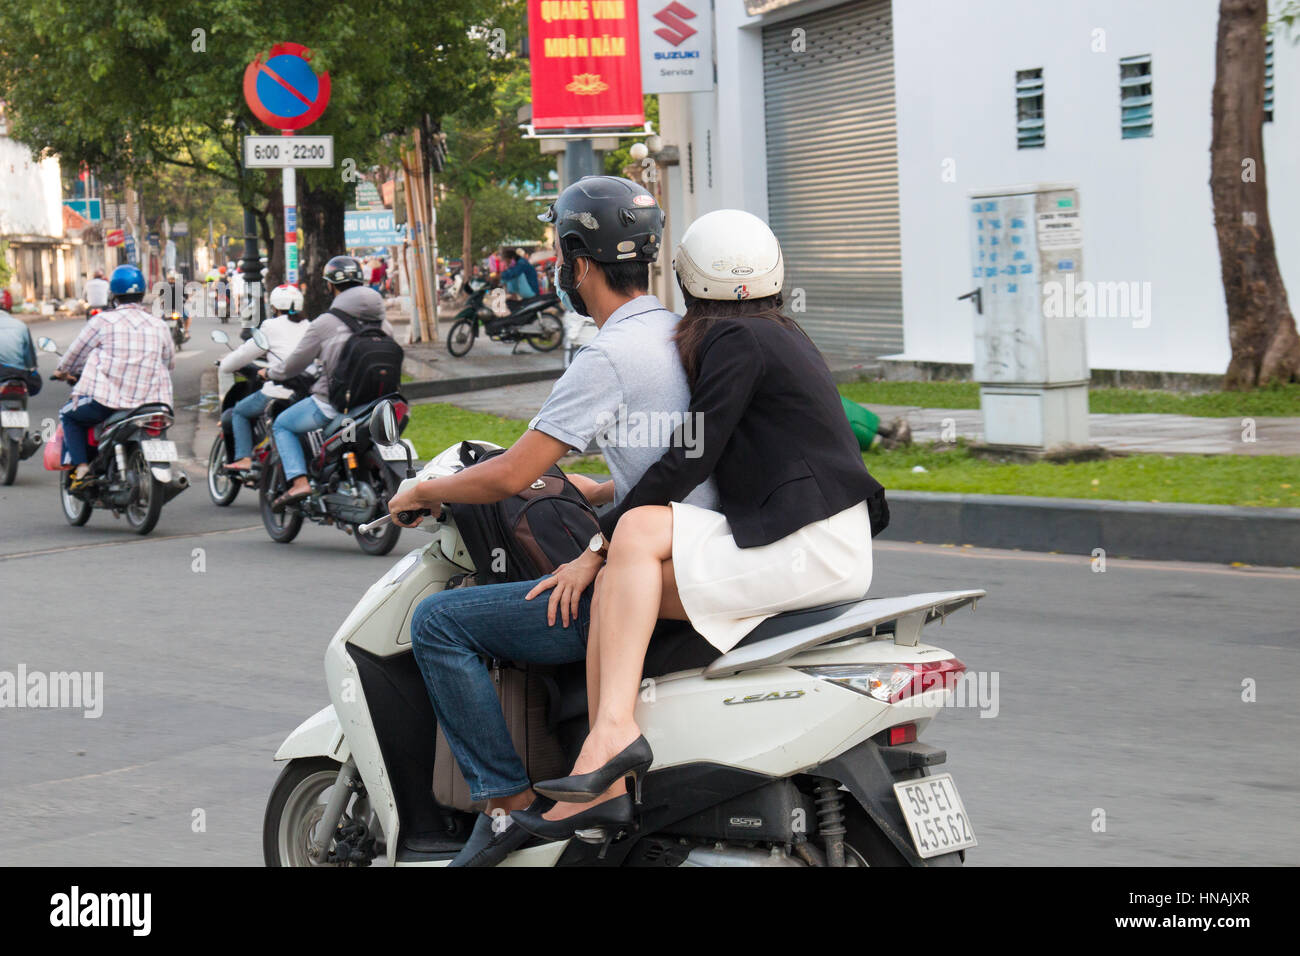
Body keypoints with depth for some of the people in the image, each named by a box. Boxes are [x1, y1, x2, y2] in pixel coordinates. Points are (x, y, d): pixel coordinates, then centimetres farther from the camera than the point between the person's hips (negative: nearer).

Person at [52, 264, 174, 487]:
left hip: (106, 399, -3)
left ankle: (81, 467, 4)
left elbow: (77, 352, 10)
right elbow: (170, 363, 20)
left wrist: (63, 371, 31)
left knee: (69, 415, 20)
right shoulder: (158, 325, 9)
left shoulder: (103, 321, -2)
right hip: (151, 400, 4)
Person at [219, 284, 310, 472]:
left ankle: (243, 458, 0)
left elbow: (246, 353, 5)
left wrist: (226, 364, 25)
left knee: (239, 412, 15)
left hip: (280, 392, -6)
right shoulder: (307, 326, 16)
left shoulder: (272, 326, 0)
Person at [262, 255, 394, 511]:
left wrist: (269, 372, 19)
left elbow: (294, 365, -1)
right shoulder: (382, 323, 4)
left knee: (282, 425, 15)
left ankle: (298, 481, -6)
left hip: (331, 401, -6)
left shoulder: (324, 323, -10)